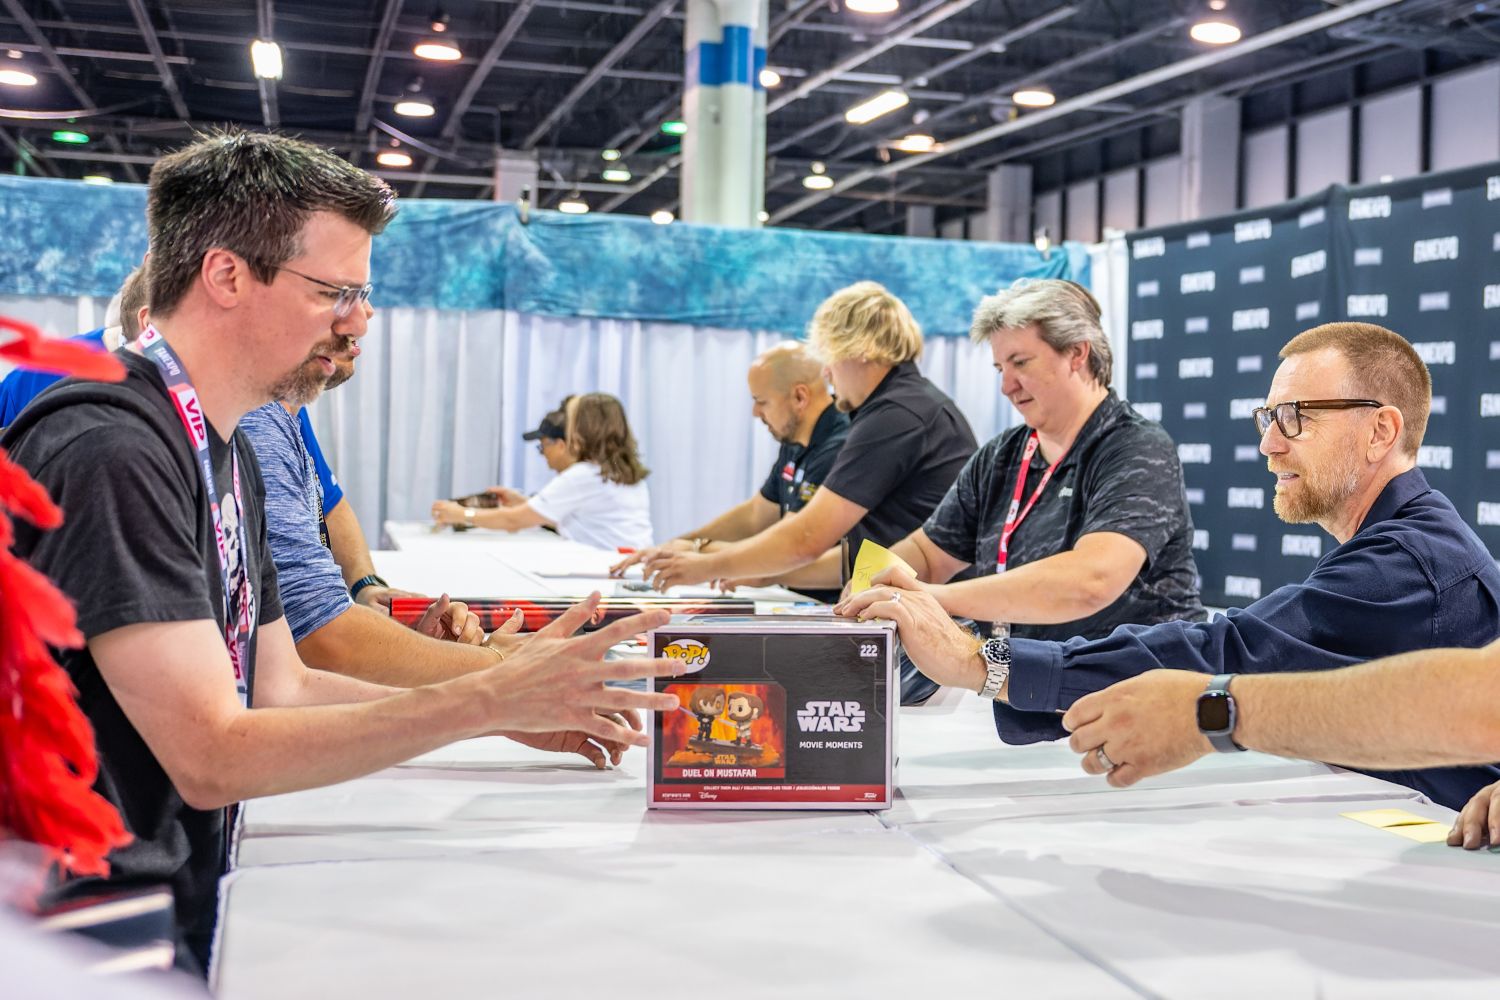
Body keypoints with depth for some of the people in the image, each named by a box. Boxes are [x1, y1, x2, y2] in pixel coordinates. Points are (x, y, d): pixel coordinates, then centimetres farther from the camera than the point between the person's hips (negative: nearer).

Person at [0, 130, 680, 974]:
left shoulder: (230, 452, 10)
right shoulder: (112, 451, -21)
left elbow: (281, 687, 11)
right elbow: (213, 758, -24)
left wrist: (523, 708, 2)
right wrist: (491, 699, -23)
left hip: (186, 908, 9)